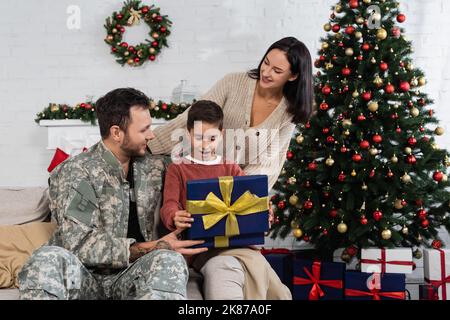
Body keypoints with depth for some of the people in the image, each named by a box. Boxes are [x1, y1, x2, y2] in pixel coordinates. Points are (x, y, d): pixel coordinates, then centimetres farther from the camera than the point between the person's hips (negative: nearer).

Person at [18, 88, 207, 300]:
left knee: (170, 260, -30)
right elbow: (80, 244, -16)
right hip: (85, 275, -4)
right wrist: (149, 249, -20)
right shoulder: (76, 172, -7)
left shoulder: (156, 167, 10)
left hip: (130, 276, 4)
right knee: (49, 259, -36)